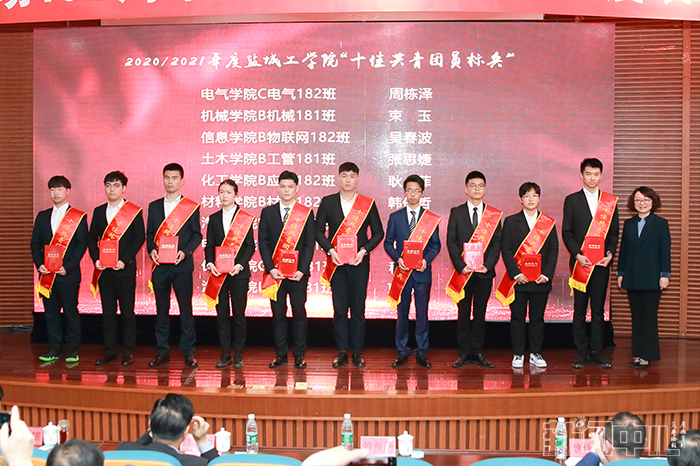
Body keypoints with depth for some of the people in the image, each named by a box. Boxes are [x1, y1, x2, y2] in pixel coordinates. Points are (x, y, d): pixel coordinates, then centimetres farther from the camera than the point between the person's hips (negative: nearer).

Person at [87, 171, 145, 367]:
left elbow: (139, 237, -6)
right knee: (108, 310, 8)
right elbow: (92, 238, 12)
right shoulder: (99, 211, 13)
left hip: (125, 269, -4)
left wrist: (124, 260, -15)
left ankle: (129, 351, 9)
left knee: (127, 311, 1)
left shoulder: (134, 211, -1)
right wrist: (96, 259, -3)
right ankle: (110, 350, 16)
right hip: (104, 269, 4)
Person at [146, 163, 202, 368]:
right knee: (161, 309, 8)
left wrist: (185, 252, -13)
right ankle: (163, 352, 16)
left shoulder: (191, 207, 3)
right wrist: (152, 249, -6)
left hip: (182, 266, -3)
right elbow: (149, 234, 14)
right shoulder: (154, 206, 13)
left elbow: (196, 235, 2)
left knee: (185, 308, 0)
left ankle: (188, 352, 8)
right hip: (159, 266, 3)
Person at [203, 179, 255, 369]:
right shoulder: (214, 218, 11)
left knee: (238, 313, 1)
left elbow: (250, 246, -1)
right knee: (222, 313, 5)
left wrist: (240, 265, -13)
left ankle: (238, 353, 12)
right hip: (219, 273, 3)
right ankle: (225, 353, 14)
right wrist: (210, 264, -7)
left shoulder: (245, 218, 2)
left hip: (239, 272, -3)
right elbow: (209, 245, 10)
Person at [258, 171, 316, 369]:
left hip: (298, 272, -1)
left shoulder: (306, 213, 5)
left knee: (299, 312, 3)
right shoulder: (267, 212, 8)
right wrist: (270, 268, -7)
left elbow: (310, 243, 1)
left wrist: (302, 270, -10)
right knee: (278, 313, 6)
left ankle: (299, 354, 14)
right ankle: (280, 354, 16)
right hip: (275, 272, 1)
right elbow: (262, 242, 4)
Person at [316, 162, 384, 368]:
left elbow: (378, 232, 5)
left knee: (358, 309, 2)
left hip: (359, 262, -1)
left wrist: (363, 251, -9)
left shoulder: (368, 203, 5)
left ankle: (357, 352, 12)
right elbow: (319, 230, 6)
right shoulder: (327, 202, 7)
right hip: (336, 263, 1)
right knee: (339, 309, 3)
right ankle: (342, 351, 12)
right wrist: (330, 250, -9)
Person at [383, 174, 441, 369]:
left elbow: (435, 245, 6)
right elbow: (388, 243, 7)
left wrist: (426, 259, -12)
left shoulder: (431, 219, 6)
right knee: (402, 313, 5)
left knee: (422, 314, 3)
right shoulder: (395, 217, 7)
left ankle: (421, 352, 14)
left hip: (422, 272, 0)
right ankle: (402, 352, 15)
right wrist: (398, 258, -10)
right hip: (402, 271, 1)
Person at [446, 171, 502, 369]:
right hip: (463, 272, 0)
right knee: (463, 314, 4)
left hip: (484, 271, 1)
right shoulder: (456, 212, 5)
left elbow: (496, 243, 4)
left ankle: (478, 353, 13)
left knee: (480, 313, 6)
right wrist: (460, 265, -10)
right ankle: (464, 353, 10)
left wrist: (488, 265, -10)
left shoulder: (494, 215, 7)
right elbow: (451, 241, 1)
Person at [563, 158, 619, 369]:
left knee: (598, 310, 6)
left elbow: (614, 232, 11)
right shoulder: (572, 200, 5)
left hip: (601, 263, 2)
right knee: (579, 310, 3)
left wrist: (609, 253, -6)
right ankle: (581, 352, 10)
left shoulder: (611, 201, 10)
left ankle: (596, 351, 13)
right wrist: (577, 255, -11)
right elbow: (566, 232, 1)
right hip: (580, 262, -1)